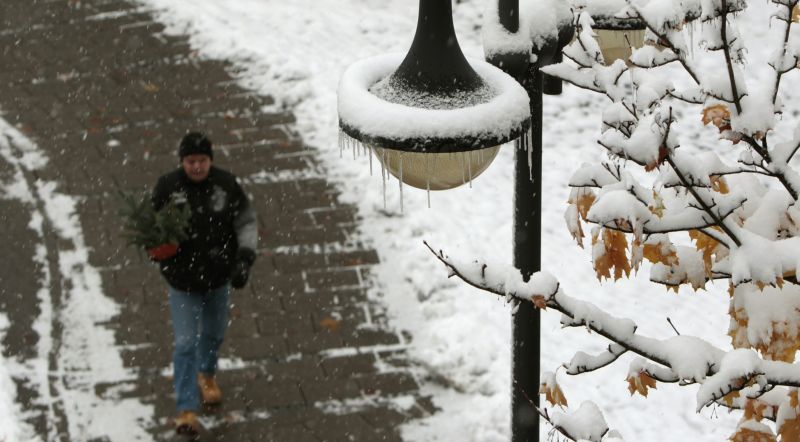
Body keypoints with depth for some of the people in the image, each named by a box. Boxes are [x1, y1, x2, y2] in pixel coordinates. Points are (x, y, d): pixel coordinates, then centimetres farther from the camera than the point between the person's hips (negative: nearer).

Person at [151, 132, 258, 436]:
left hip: (218, 276, 3)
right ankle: (186, 409, -1)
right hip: (183, 281, -3)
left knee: (213, 334, 24)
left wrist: (244, 258, -16)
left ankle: (207, 374, 55)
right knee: (185, 343, -8)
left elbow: (246, 222, -4)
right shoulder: (167, 188, -15)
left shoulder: (226, 185, -11)